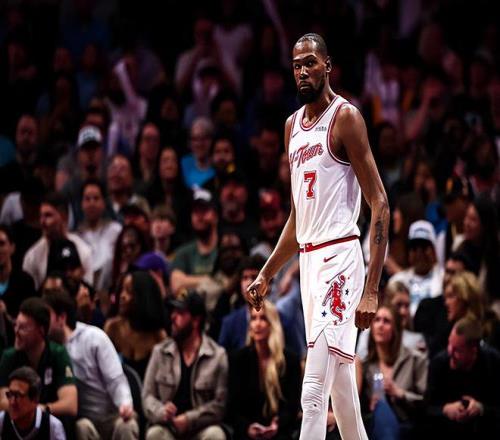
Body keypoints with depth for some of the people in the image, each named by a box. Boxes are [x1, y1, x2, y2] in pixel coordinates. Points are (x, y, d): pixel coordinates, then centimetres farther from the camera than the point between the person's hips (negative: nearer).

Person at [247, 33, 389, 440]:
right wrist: (267, 275, 21)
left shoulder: (345, 117, -8)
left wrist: (372, 290, -19)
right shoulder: (293, 125, 16)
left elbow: (380, 205, -13)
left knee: (314, 390, -15)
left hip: (339, 257, -9)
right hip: (308, 259, 9)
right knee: (339, 384, 14)